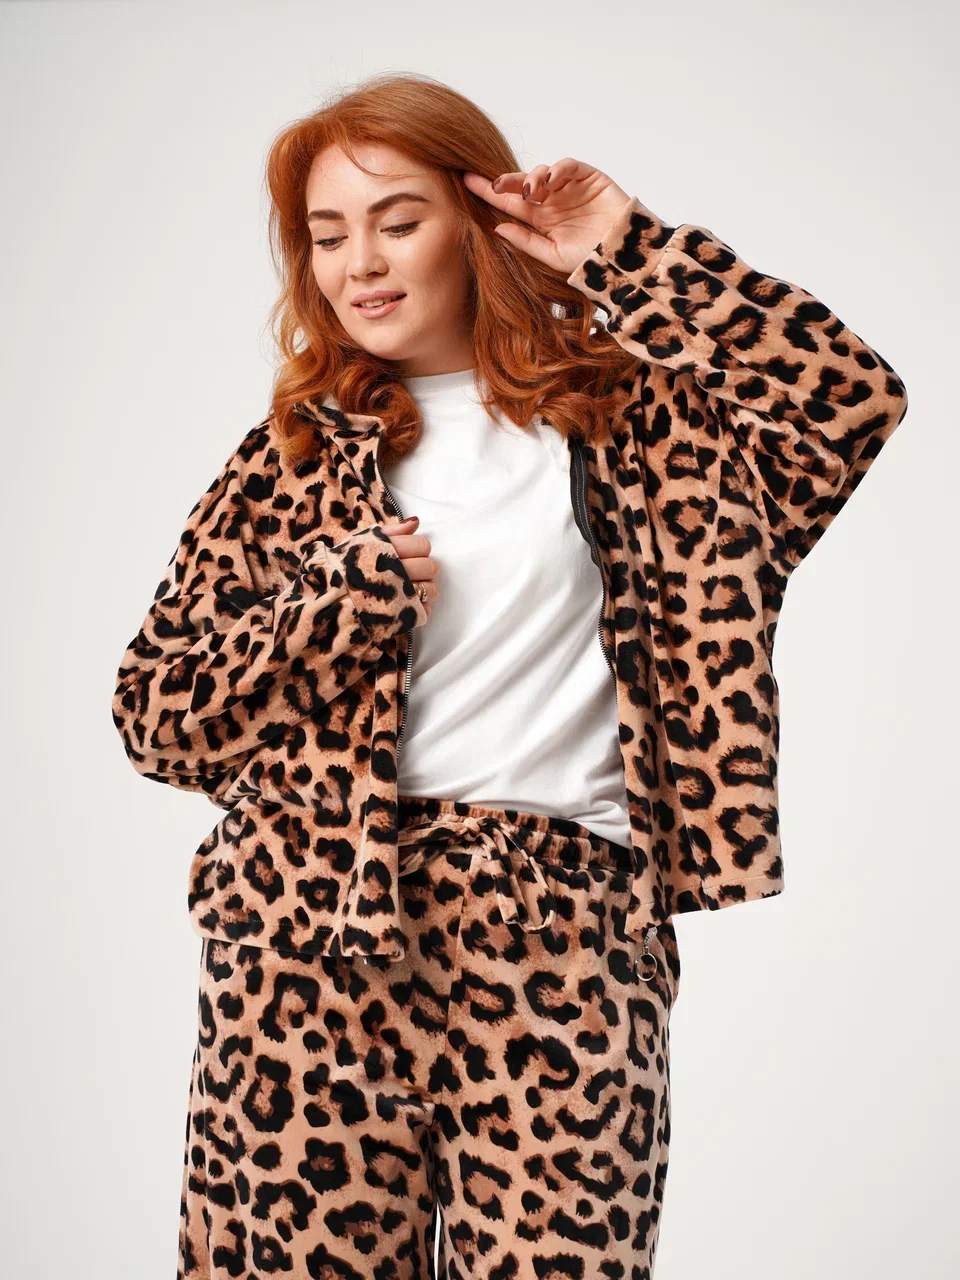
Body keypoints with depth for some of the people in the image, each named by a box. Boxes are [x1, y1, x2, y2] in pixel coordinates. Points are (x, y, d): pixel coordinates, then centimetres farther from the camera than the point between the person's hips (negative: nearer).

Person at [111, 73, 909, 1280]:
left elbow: (849, 398, -4)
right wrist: (357, 596, -3)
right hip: (317, 928, 1)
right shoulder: (299, 454, 13)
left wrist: (627, 255, -1)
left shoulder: (622, 417, 13)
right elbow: (155, 710, 9)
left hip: (564, 943, 0)